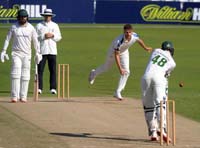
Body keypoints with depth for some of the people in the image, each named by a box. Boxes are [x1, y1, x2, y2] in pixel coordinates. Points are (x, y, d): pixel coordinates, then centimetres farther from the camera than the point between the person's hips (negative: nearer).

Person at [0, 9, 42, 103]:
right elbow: (8, 39, 2)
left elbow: (35, 41, 4)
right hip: (16, 53, -1)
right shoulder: (14, 27, 0)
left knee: (25, 76, 1)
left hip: (27, 54, 1)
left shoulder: (31, 28, 1)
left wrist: (38, 53, -2)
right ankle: (14, 96, -12)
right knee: (15, 74, -10)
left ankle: (23, 96, 5)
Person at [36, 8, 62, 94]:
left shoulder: (55, 25, 14)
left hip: (52, 51, 2)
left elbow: (59, 37, 10)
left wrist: (52, 35, -8)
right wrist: (44, 36, -13)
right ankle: (39, 88, -5)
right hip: (42, 51, -2)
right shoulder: (39, 26, 8)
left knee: (53, 70, -1)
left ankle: (53, 88, 2)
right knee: (40, 70, -6)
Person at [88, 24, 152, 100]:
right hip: (113, 51, -4)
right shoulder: (119, 41, -44)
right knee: (106, 67, 19)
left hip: (124, 52, 4)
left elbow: (139, 40, -3)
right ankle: (94, 73, 52)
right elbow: (116, 55, -38)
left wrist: (145, 48, 12)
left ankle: (118, 92, 0)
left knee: (126, 72, -9)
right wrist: (120, 68, -43)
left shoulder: (135, 36, -30)